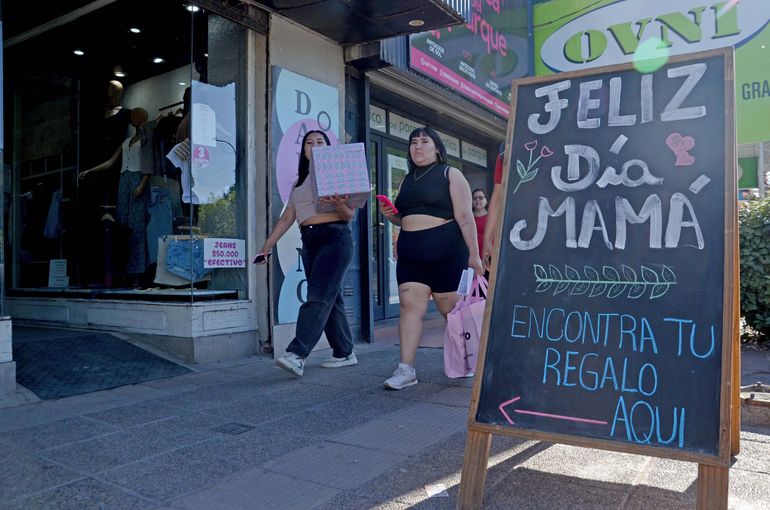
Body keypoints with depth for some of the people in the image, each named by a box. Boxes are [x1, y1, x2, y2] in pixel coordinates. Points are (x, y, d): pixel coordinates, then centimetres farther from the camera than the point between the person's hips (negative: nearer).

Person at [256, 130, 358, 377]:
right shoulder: (299, 183, 20)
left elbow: (349, 215, -2)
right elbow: (286, 218, 18)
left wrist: (339, 205, -24)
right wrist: (268, 245, 10)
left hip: (335, 238, -6)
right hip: (309, 242, 6)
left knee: (319, 297, -16)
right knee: (330, 298, 6)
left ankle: (296, 355, -23)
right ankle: (344, 353, 12)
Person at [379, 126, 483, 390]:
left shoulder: (450, 175, 0)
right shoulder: (407, 180, 17)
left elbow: (465, 217, -7)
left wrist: (473, 255, -13)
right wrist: (392, 216, 3)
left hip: (445, 251, -5)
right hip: (411, 253, 5)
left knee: (451, 309, 3)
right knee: (410, 305, -5)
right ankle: (406, 370, -4)